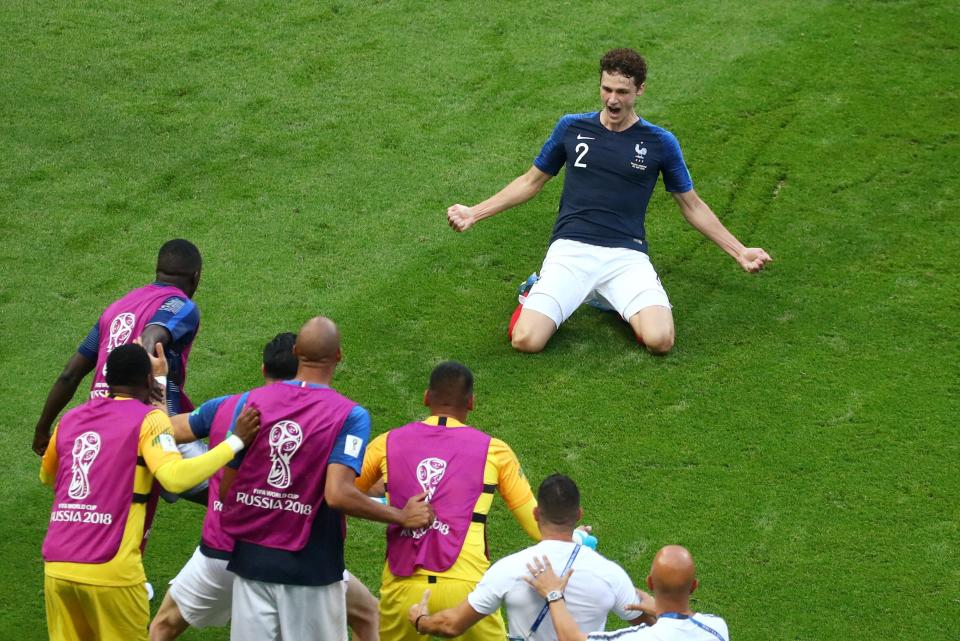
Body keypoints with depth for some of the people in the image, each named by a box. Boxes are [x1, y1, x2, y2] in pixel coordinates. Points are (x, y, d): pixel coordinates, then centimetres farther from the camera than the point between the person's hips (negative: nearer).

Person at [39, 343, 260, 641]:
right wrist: (236, 441, -12)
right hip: (109, 571, -5)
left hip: (56, 566, 5)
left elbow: (47, 476, 33)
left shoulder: (70, 419, 15)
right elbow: (175, 477, -18)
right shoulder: (148, 418, -1)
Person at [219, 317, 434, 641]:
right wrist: (403, 517, -11)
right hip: (309, 565, -3)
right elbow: (337, 495, -22)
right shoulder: (350, 416, -12)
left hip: (250, 555, 3)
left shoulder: (253, 401, 0)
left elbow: (226, 487, 3)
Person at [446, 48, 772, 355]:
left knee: (659, 340, -26)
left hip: (627, 255, 0)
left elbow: (692, 205, 16)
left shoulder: (660, 142, 5)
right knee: (526, 340, -22)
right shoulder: (571, 127, 7)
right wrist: (474, 212, 14)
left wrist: (739, 251, 11)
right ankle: (539, 288, 14)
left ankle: (614, 299, 8)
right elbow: (531, 181, 20)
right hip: (571, 250, 0)